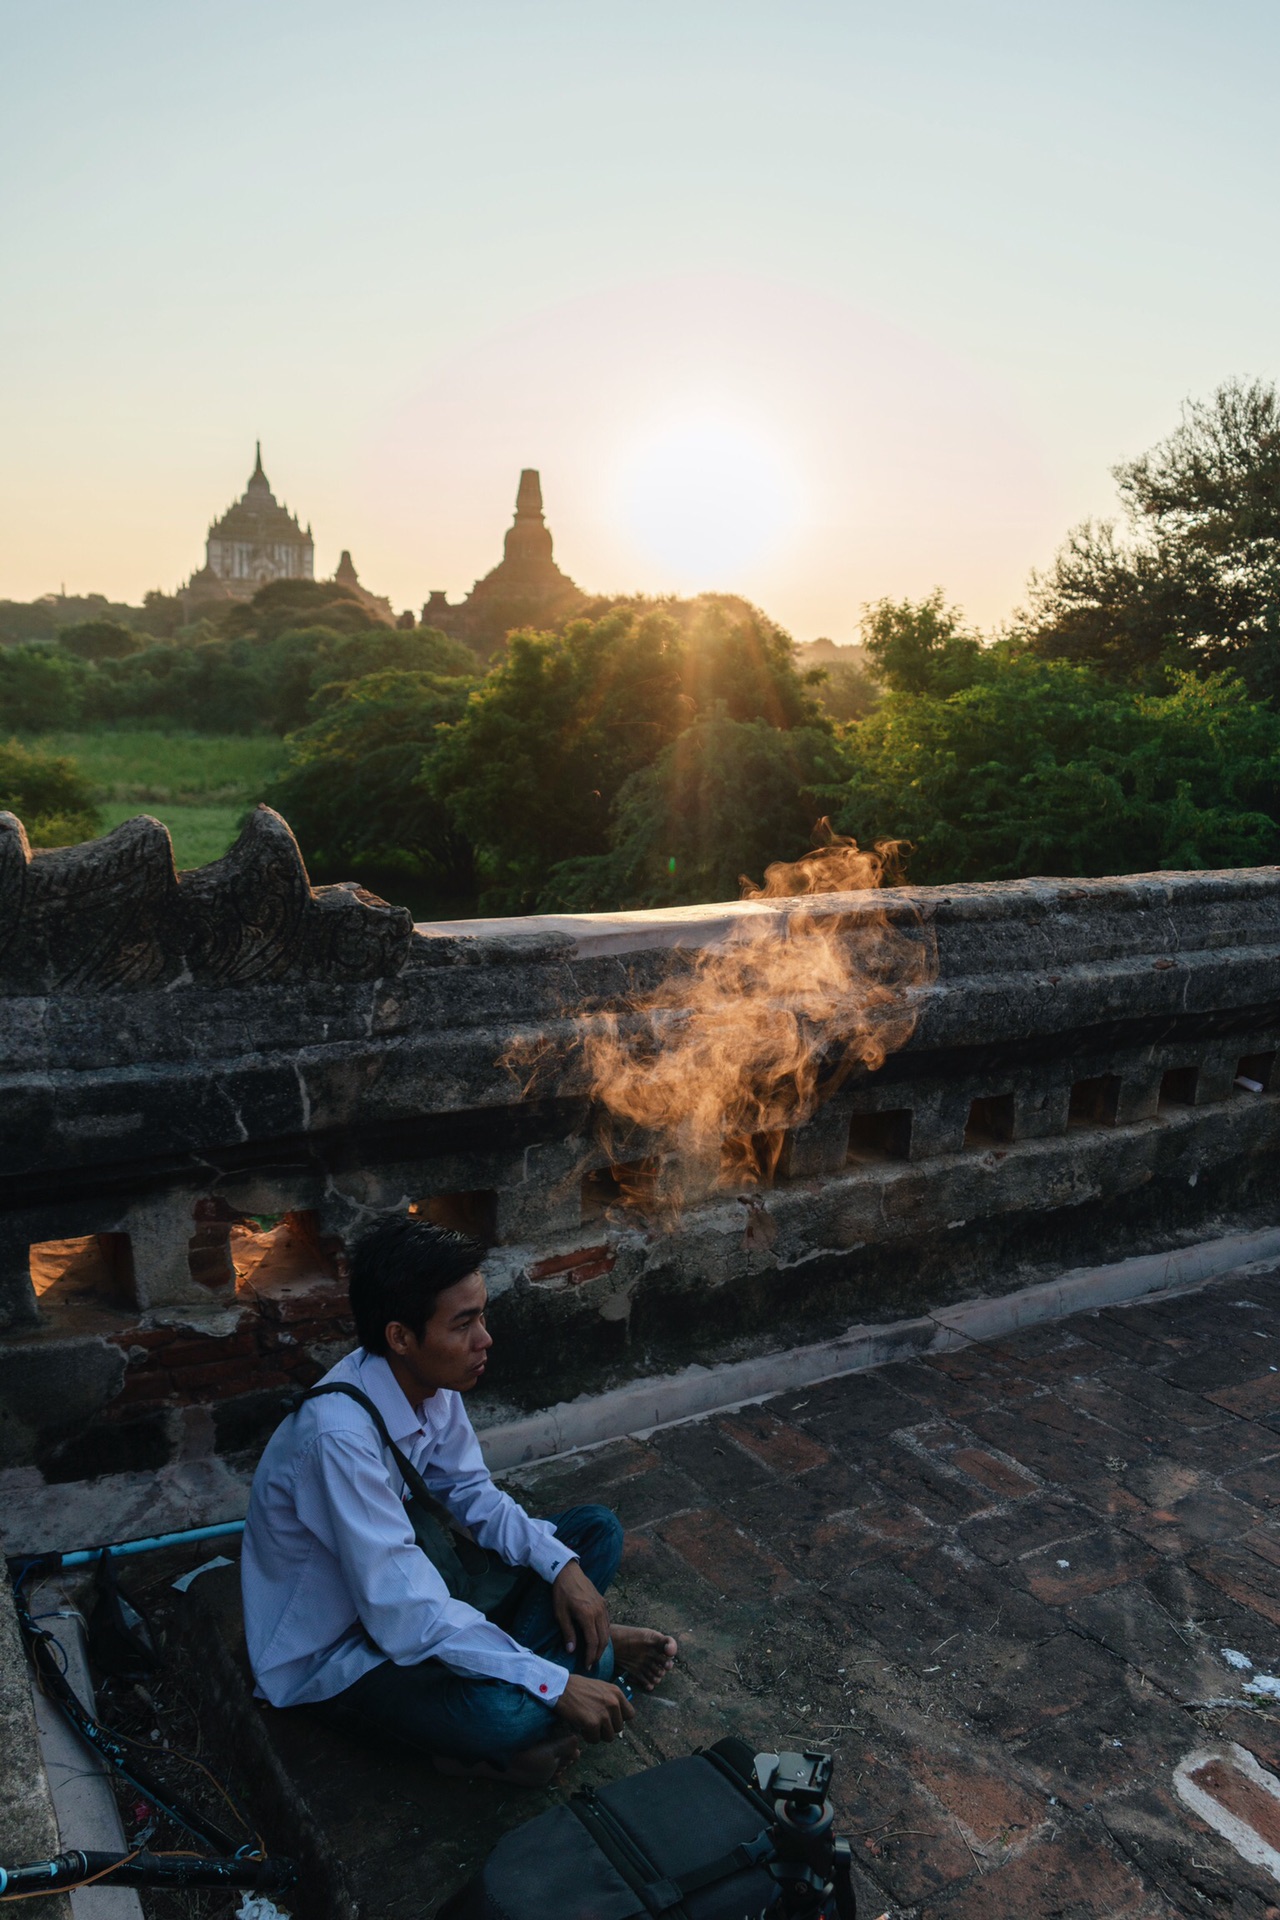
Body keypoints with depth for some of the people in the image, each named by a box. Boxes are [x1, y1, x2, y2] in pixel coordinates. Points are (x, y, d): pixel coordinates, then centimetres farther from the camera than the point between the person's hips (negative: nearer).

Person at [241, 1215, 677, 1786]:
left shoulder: (430, 1382, -11)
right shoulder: (339, 1435, -35)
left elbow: (473, 1494, 4)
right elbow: (403, 1616, -34)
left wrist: (562, 1564, -12)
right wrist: (555, 1683, -32)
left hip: (402, 1590, 8)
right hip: (332, 1659, -8)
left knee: (596, 1530, 3)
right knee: (504, 1712, -34)